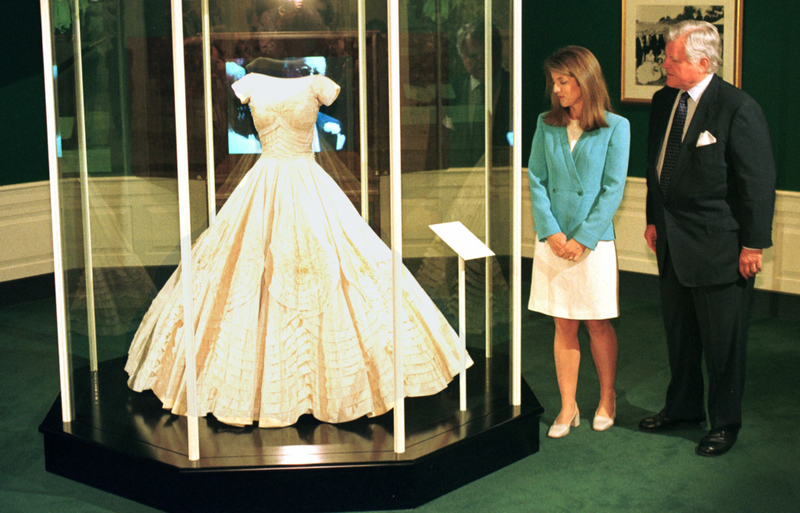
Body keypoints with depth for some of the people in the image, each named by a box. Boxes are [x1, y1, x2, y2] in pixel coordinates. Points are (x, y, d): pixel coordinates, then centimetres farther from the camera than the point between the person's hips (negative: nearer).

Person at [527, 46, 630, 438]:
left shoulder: (615, 127, -4)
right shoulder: (547, 125, 5)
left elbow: (613, 189, -7)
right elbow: (537, 181, 4)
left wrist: (583, 238, -11)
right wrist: (551, 231, -8)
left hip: (594, 240, -3)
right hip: (553, 240, 3)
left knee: (598, 325, 7)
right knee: (563, 326, 7)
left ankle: (607, 400, 25)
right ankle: (568, 408, 16)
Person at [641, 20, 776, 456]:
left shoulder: (738, 109, -17)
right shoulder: (663, 102, 5)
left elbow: (759, 182, -14)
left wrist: (753, 244, -14)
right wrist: (654, 219, 17)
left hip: (718, 244, -7)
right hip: (673, 241, 7)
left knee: (722, 340, 5)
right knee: (679, 333, 20)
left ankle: (724, 423, 21)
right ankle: (683, 408, 37)